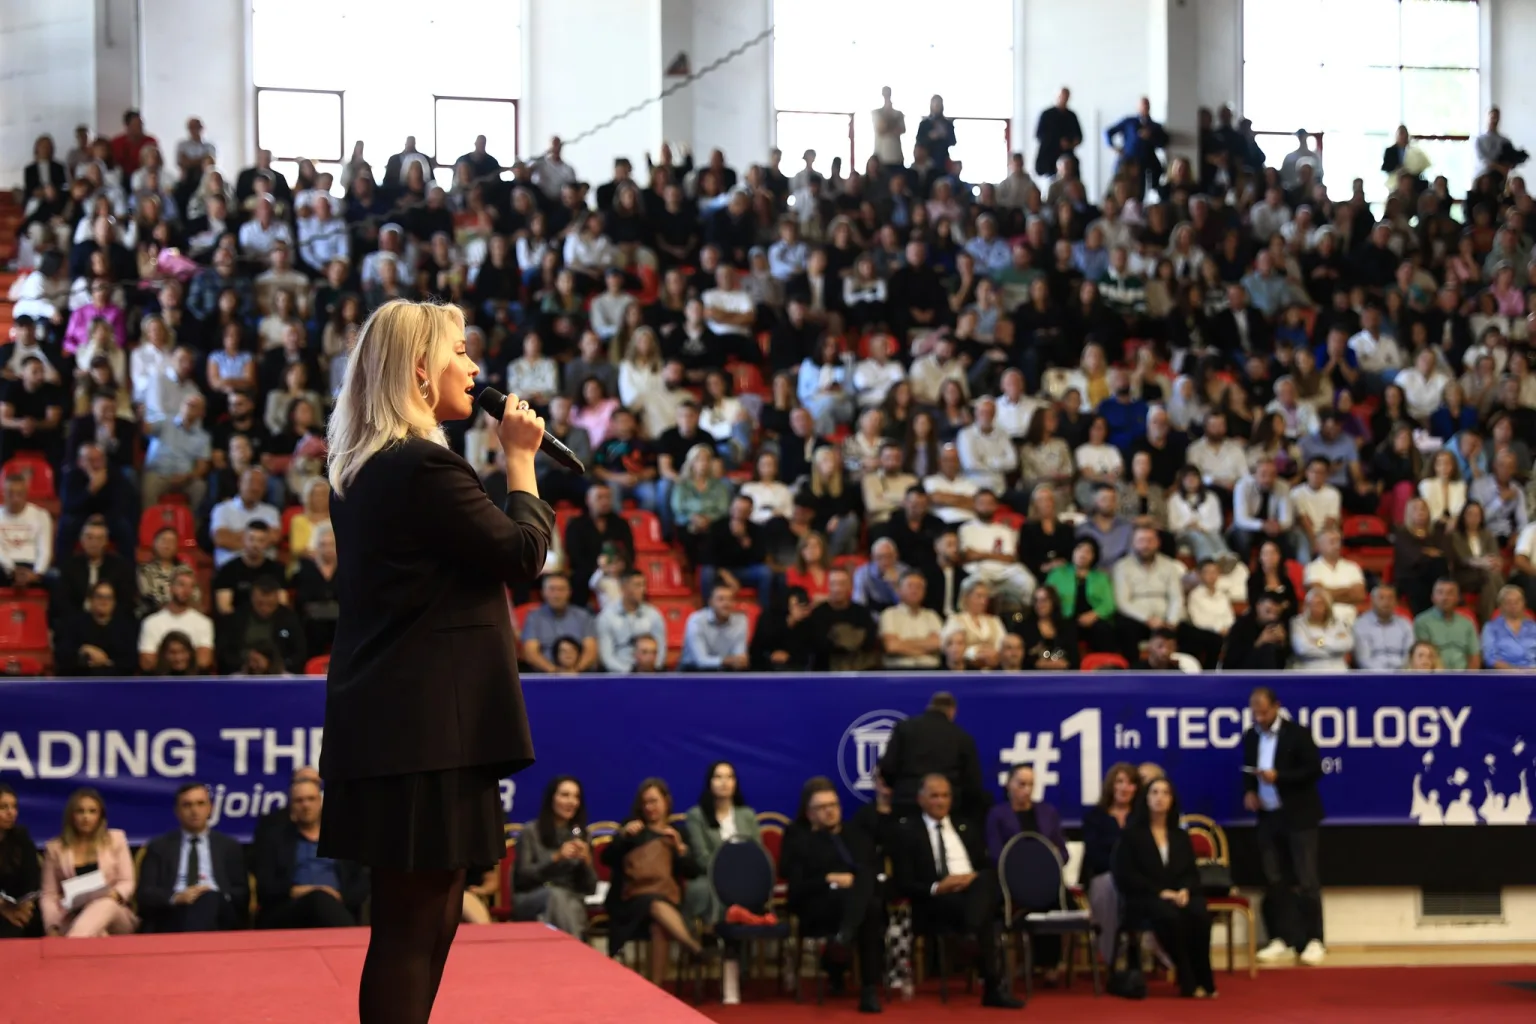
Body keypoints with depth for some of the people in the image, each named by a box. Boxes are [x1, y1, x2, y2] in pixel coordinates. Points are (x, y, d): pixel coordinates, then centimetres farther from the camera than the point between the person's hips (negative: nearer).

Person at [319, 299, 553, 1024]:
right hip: (427, 726, -10)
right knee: (414, 924, -6)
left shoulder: (362, 469, 14)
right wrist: (520, 459, -1)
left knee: (427, 917, 17)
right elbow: (524, 554, -11)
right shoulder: (425, 467, -17)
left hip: (389, 722, 10)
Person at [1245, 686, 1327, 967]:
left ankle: (1313, 940, 2)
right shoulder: (1250, 736, 7)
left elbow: (1314, 770, -14)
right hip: (1268, 817, 6)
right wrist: (1249, 792, -3)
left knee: (1307, 881, -3)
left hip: (1298, 816, -6)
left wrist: (1279, 777, -23)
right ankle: (1281, 939, 13)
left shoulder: (1298, 733, -10)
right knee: (1273, 881, 7)